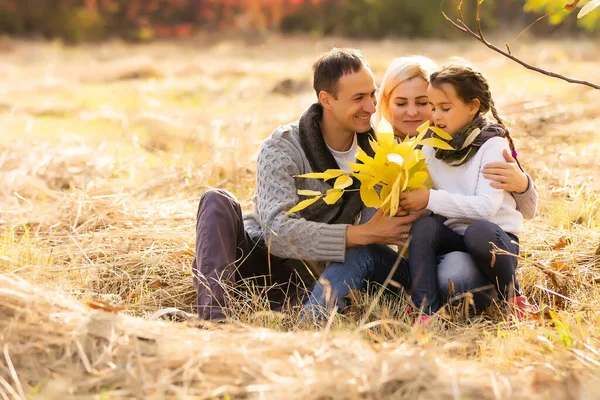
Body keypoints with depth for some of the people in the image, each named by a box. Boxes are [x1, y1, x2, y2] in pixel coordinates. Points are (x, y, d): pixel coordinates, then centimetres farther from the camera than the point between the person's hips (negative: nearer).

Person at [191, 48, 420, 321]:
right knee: (217, 202, -30)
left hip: (316, 273, 3)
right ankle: (214, 317, -48)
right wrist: (363, 234, -35)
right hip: (260, 257, -3)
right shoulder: (282, 149, -17)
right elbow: (277, 229, -33)